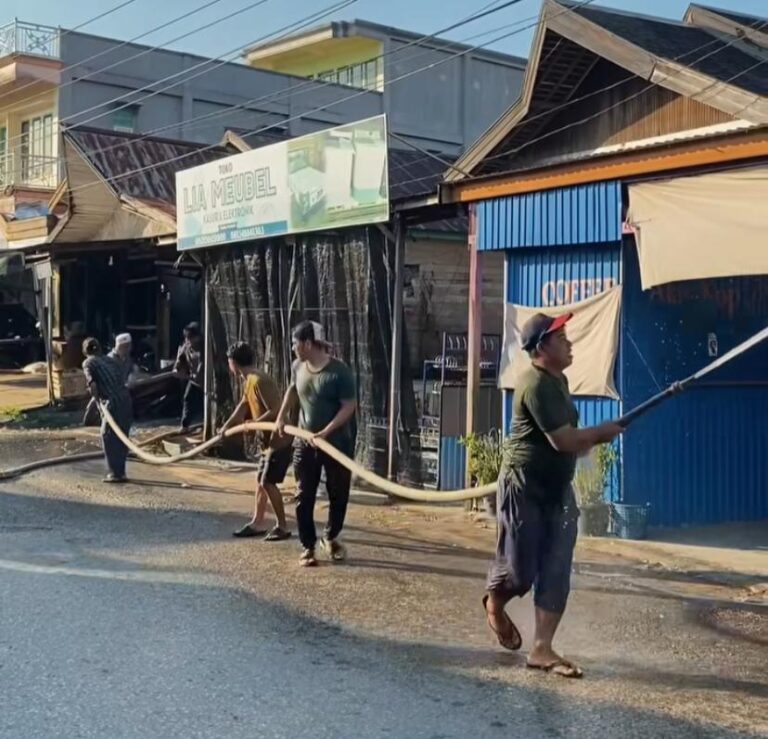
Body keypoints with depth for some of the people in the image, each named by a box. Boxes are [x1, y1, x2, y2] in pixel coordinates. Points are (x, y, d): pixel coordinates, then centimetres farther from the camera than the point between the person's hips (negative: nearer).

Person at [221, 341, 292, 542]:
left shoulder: (259, 381, -22)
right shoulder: (248, 381, 10)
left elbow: (275, 410, -26)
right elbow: (243, 406, 24)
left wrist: (253, 424, -18)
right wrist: (226, 427, 24)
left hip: (279, 440, -10)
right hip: (269, 440, 10)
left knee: (268, 482, -8)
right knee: (260, 480, 14)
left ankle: (282, 527, 0)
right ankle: (257, 524, 23)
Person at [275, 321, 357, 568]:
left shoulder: (339, 371, -19)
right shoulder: (298, 367, -1)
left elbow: (349, 406, -18)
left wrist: (325, 432, -24)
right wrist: (282, 417, 14)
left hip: (337, 443, -4)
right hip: (304, 443, 4)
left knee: (338, 496, 9)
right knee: (304, 498, 2)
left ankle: (330, 537, 32)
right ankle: (308, 547, 12)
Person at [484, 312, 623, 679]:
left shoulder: (558, 380, 9)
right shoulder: (537, 385, -21)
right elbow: (563, 441, -25)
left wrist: (591, 438, 3)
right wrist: (602, 432, -9)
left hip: (557, 490, 9)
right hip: (524, 489, -8)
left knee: (556, 573, 2)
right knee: (521, 569, 2)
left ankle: (542, 650, 7)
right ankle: (494, 604, 35)